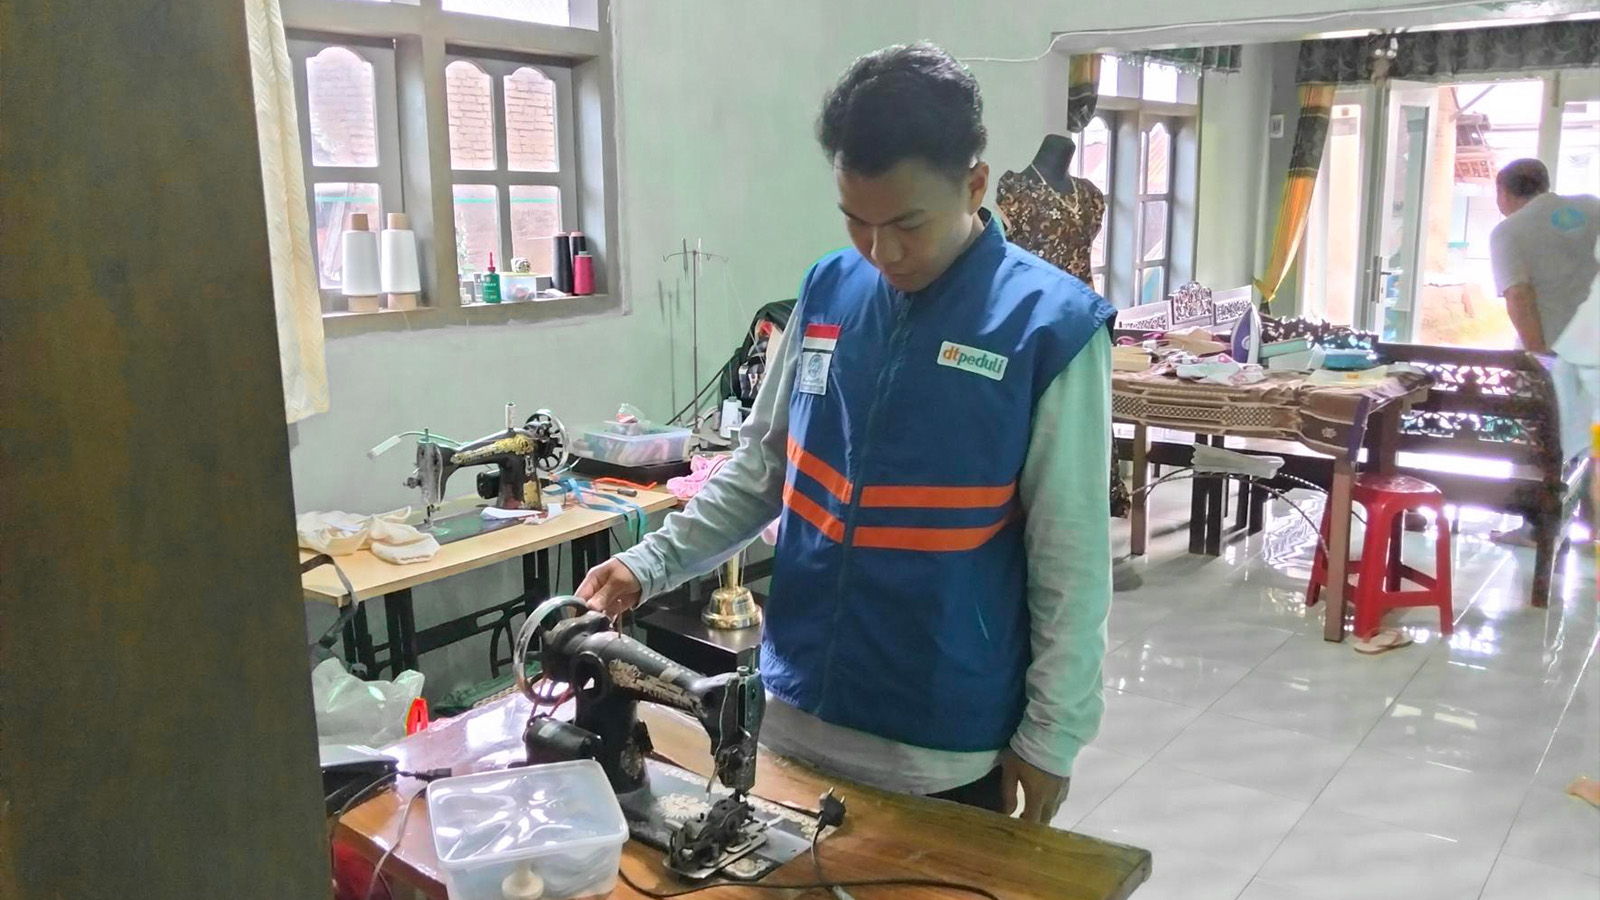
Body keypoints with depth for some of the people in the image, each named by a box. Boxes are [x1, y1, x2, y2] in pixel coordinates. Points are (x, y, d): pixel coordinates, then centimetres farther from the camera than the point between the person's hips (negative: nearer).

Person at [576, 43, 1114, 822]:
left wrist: (1051, 734, -8)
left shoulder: (1049, 326, -14)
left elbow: (1070, 560, -11)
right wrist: (651, 563, -2)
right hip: (799, 715, 5)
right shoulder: (827, 293, -1)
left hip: (948, 743, -4)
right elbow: (761, 468, 8)